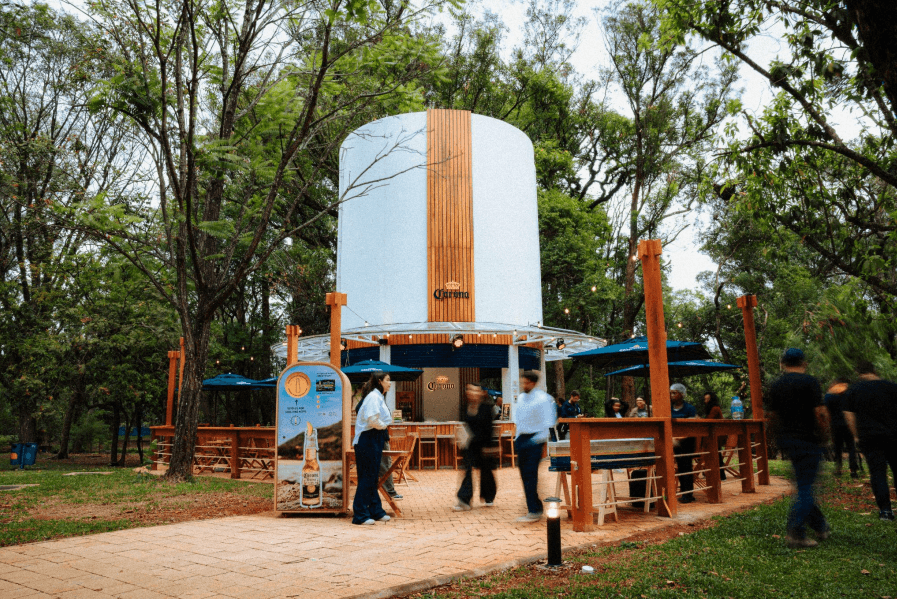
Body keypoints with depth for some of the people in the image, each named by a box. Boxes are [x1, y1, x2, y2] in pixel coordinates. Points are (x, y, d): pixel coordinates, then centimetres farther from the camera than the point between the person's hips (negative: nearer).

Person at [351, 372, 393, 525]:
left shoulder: (378, 397, 18)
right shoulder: (373, 396, -14)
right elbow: (372, 420, -25)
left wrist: (383, 429, 3)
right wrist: (383, 426, -8)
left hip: (375, 440, 10)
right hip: (369, 440, -10)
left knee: (372, 478, 15)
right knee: (367, 477, -5)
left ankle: (376, 512, 22)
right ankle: (360, 515, 2)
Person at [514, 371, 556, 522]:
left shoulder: (542, 398, -9)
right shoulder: (520, 398, 12)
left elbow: (548, 421, -11)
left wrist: (541, 438, -16)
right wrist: (517, 437, 16)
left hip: (534, 440, -7)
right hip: (522, 439, 7)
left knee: (530, 475, -9)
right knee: (524, 474, 9)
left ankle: (534, 511, -3)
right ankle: (535, 506, 22)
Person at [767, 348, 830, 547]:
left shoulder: (775, 385, 8)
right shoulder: (809, 382, -9)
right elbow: (820, 413, -14)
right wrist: (822, 433, 2)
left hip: (785, 439, 6)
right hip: (806, 439, -6)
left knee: (804, 484, 18)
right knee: (805, 487, -3)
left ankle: (820, 526, 28)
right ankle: (796, 534, -6)